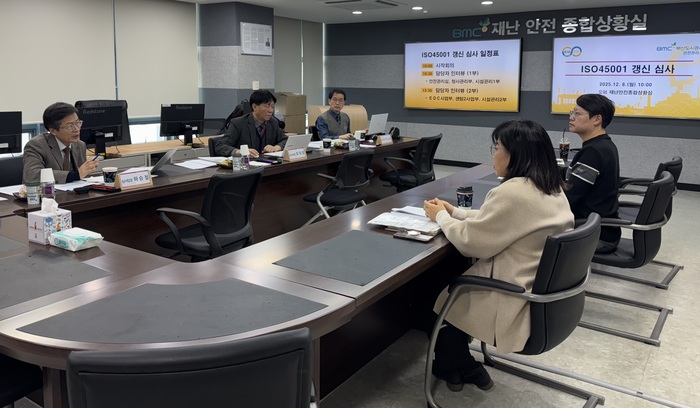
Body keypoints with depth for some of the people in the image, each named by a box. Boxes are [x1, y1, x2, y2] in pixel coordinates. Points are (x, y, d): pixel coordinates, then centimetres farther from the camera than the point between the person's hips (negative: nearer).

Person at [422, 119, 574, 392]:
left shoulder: (513, 192, -27)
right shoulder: (551, 188, 4)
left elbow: (469, 242, -18)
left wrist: (441, 216, -1)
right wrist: (453, 211, 15)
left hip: (516, 307, -9)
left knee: (430, 303, 13)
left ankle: (458, 368, 35)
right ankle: (460, 365, 32)